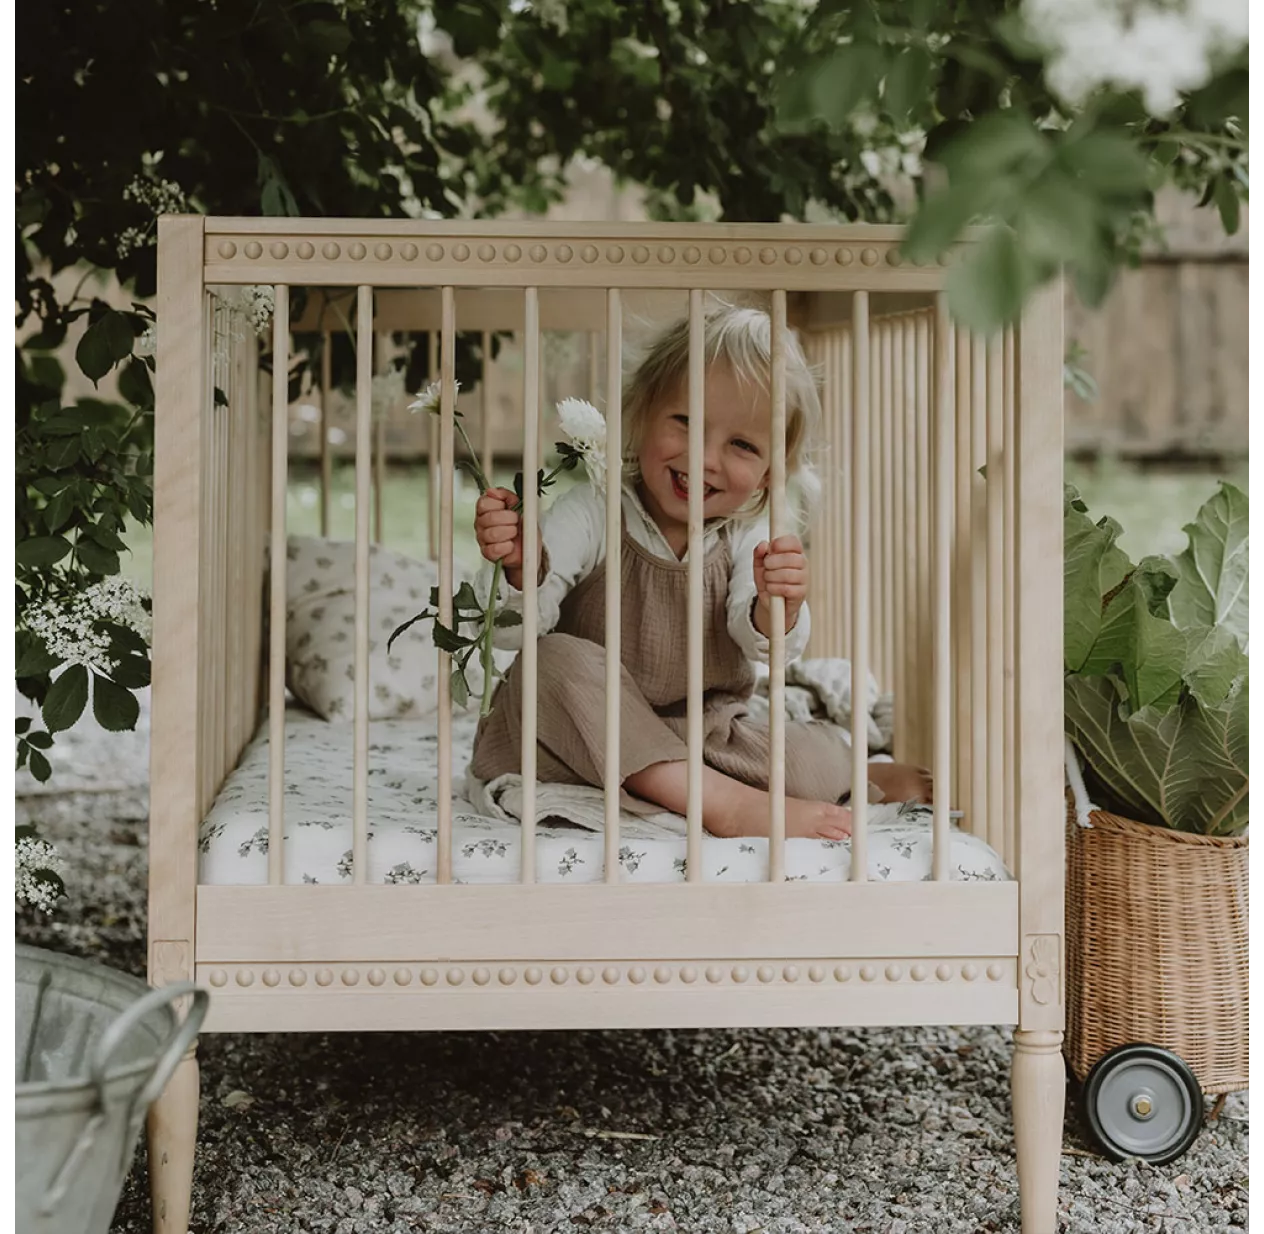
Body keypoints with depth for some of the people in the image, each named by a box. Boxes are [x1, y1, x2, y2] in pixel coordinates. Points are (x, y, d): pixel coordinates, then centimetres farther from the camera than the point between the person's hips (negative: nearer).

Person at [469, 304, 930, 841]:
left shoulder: (750, 537, -2)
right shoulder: (592, 513, -11)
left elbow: (766, 647, -18)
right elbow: (513, 629, -18)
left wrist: (776, 610, -42)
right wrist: (521, 569, -41)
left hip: (702, 737, 2)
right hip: (584, 732, -2)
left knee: (823, 760, -22)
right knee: (557, 661, -32)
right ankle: (724, 802, -35)